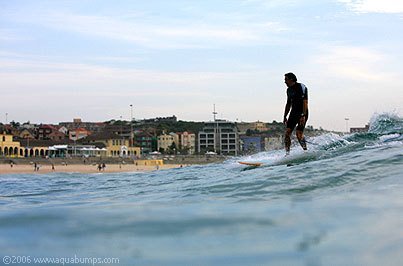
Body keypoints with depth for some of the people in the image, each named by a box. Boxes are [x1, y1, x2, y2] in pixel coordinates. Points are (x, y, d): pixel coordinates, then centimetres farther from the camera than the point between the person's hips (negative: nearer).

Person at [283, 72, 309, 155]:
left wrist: (303, 116, -26)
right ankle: (287, 152, -4)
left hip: (302, 113, -7)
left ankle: (306, 150, -3)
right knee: (287, 132, -6)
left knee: (299, 133, -16)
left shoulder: (301, 87, -10)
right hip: (294, 113, 7)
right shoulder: (289, 90, 15)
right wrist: (285, 116, 19)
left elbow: (305, 102, -18)